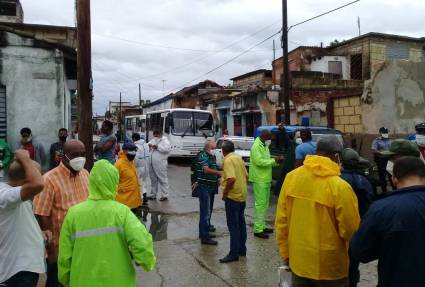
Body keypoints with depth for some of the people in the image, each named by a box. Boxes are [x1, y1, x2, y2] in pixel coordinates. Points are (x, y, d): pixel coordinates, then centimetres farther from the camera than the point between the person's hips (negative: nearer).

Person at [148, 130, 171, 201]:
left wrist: (158, 147, -25)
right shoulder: (152, 140, 16)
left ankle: (164, 195, 3)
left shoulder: (164, 140, -5)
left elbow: (168, 148, -23)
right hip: (152, 165, 7)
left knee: (163, 180, -3)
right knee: (153, 180, 16)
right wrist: (148, 145, -4)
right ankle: (153, 195, 26)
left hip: (160, 165, -7)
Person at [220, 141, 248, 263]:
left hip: (232, 196, -8)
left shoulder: (228, 160, -15)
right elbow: (246, 176, 14)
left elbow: (231, 178, -27)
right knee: (241, 223, 15)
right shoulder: (239, 158, 10)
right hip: (242, 195, 8)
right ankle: (242, 249, 25)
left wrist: (225, 192, -16)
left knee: (233, 225, -3)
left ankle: (234, 253, 2)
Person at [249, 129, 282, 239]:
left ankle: (262, 226, 25)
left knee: (265, 203, 15)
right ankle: (258, 229, -4)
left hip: (266, 179, 10)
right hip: (259, 179, -10)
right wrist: (274, 160, -18)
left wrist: (276, 160, 1)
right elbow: (259, 161, -24)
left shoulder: (265, 146, 16)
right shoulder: (256, 146, -14)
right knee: (260, 203, -8)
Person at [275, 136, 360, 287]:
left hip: (298, 261, 4)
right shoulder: (340, 187, -21)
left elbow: (281, 220, -2)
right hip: (329, 267, -3)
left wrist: (286, 253, 10)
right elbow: (351, 230, -15)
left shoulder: (291, 177, -8)